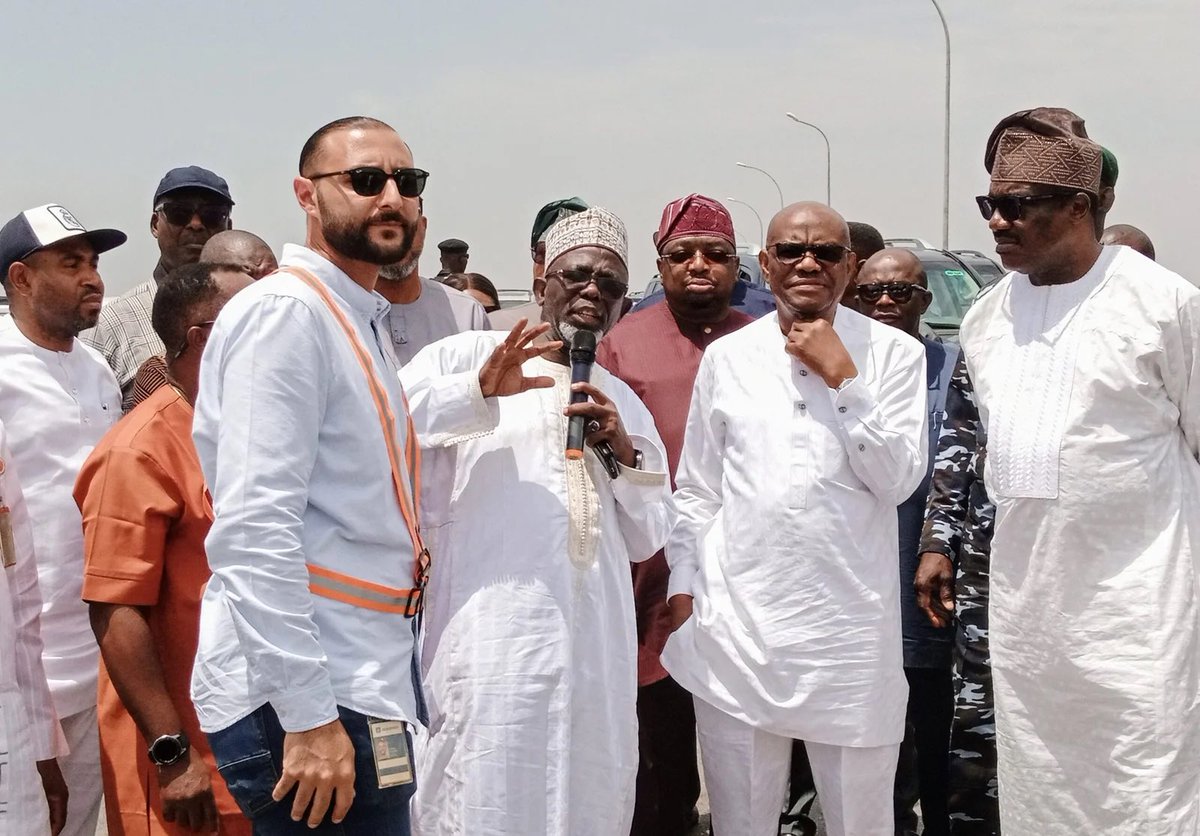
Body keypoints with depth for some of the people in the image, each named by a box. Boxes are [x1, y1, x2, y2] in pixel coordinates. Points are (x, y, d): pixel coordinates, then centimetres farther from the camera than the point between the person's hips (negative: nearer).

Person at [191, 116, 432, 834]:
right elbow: (256, 527, -21)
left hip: (367, 683, 10)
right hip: (301, 699, -10)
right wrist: (309, 718, -23)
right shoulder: (286, 311, -13)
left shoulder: (361, 321, 17)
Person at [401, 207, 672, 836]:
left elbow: (646, 540, 18)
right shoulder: (468, 357, 4)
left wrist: (624, 452, 2)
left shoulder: (624, 404, 21)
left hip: (596, 645, 5)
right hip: (493, 636, -5)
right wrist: (483, 389, -24)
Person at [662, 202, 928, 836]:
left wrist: (842, 378, -10)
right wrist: (682, 587, 6)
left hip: (849, 622, -1)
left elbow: (899, 481, -6)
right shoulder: (726, 357, 8)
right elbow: (696, 490, 12)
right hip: (735, 618, 2)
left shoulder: (893, 354, 2)